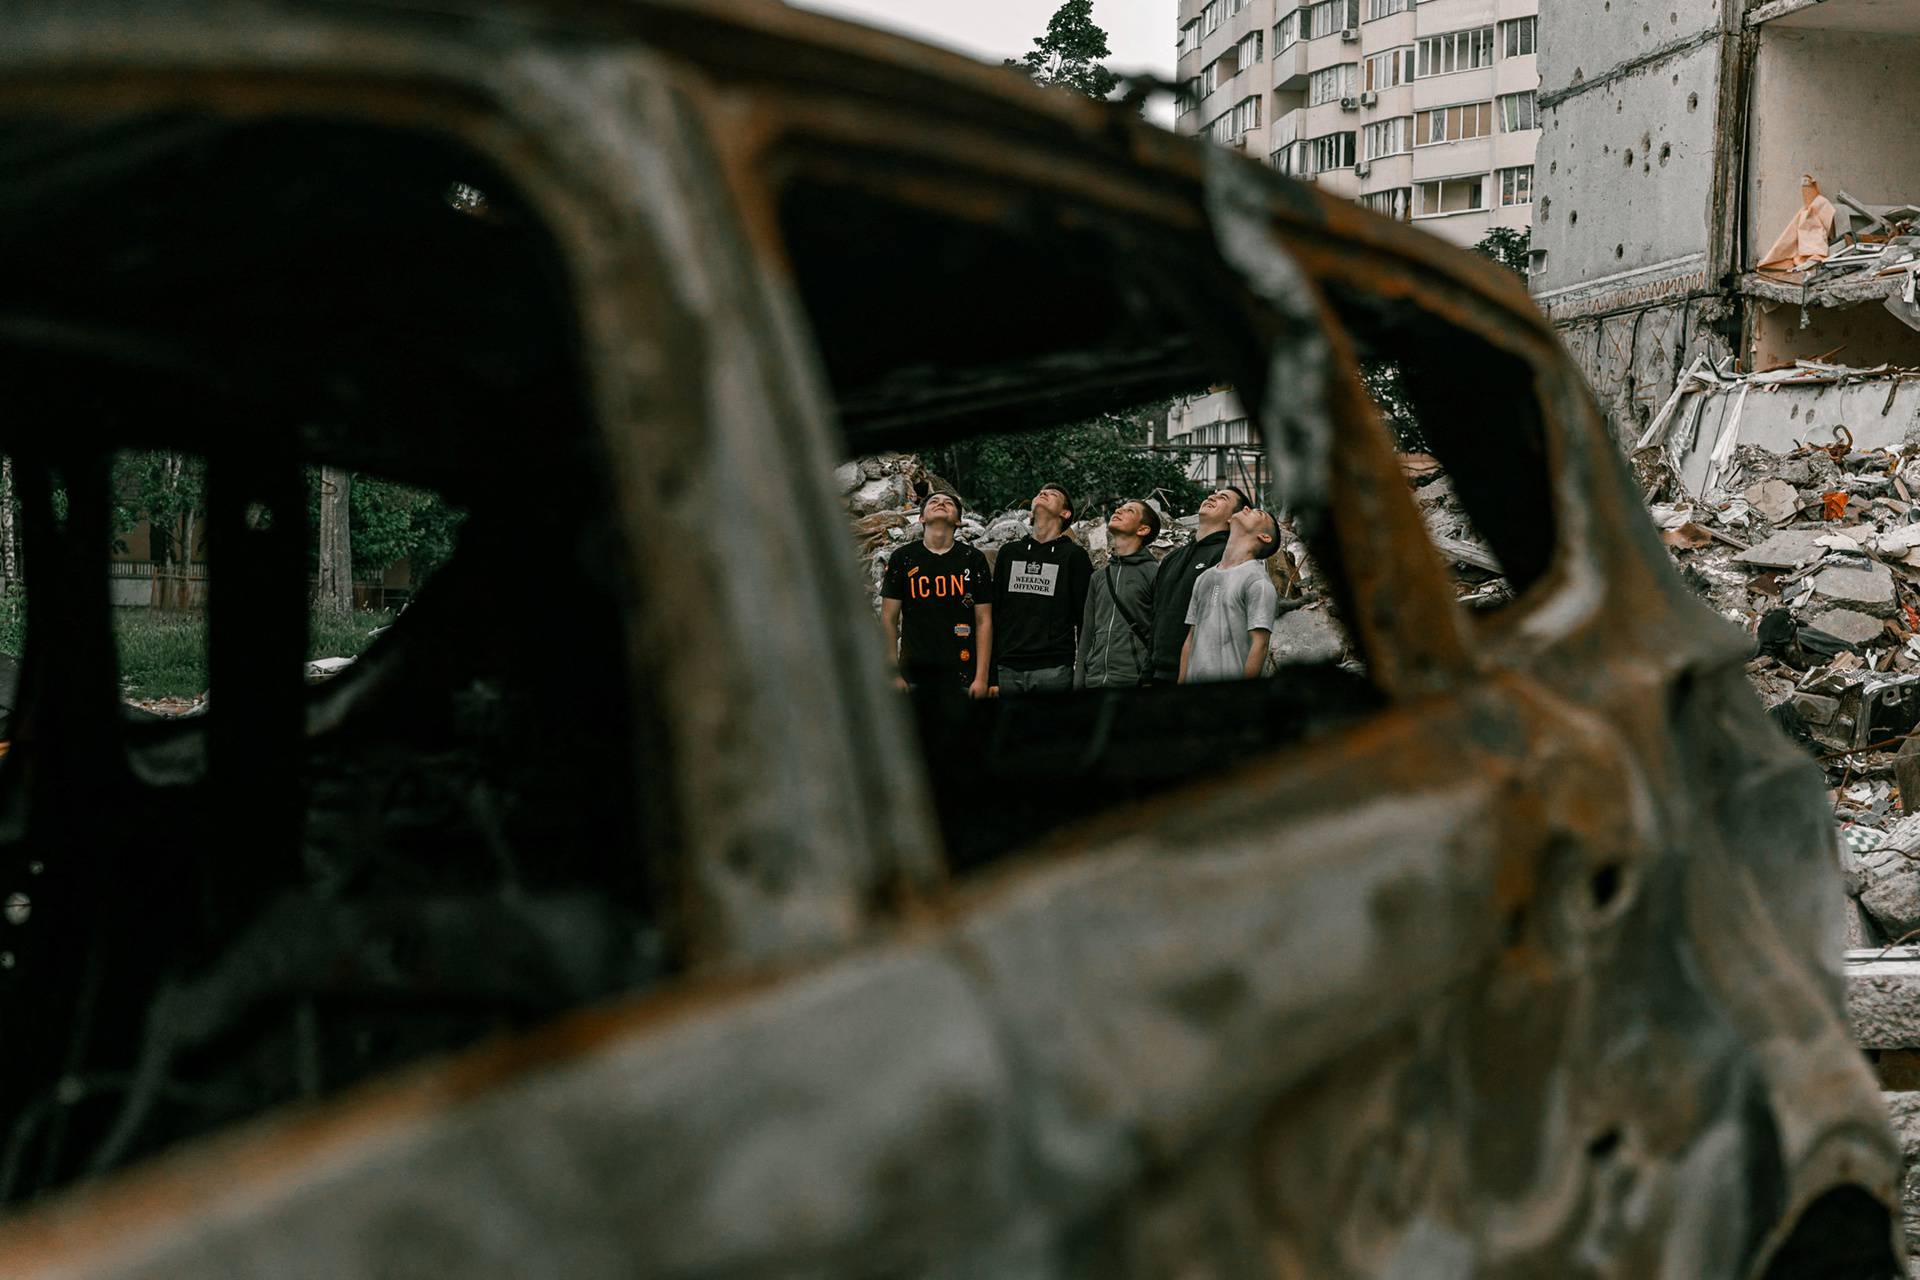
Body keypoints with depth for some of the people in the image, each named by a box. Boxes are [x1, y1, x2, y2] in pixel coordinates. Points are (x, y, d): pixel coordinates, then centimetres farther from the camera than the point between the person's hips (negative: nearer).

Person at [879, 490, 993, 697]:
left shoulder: (973, 559, 7)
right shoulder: (903, 558, 7)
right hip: (914, 675, 0)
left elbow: (983, 621, 4)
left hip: (962, 676, 0)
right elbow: (889, 618, 7)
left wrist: (981, 677, -3)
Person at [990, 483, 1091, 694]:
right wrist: (989, 673, 8)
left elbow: (1085, 617, 4)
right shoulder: (1009, 552, 18)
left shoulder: (1074, 556, 7)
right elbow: (993, 612, 16)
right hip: (1007, 670, 3)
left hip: (1054, 670, -3)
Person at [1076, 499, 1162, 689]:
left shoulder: (1154, 572, 0)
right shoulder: (1099, 577, 20)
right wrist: (1078, 682, 11)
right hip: (1094, 681, 6)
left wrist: (1152, 681, -14)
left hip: (1133, 681, -6)